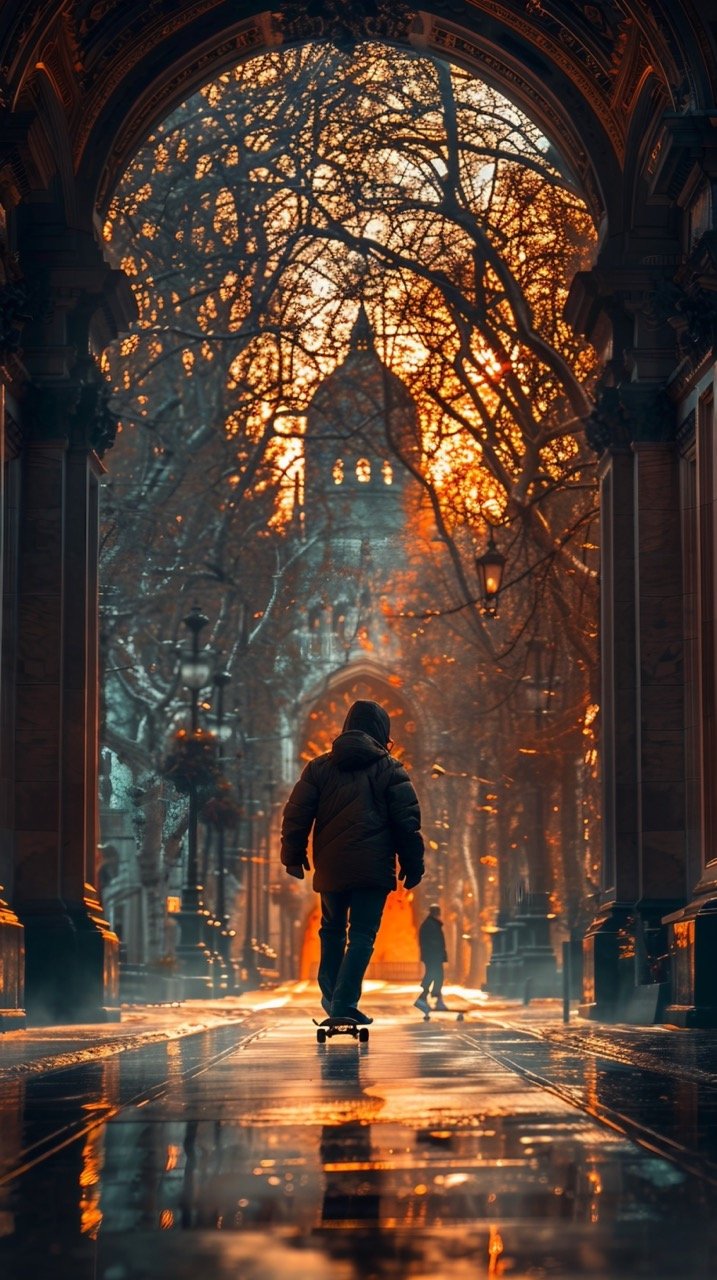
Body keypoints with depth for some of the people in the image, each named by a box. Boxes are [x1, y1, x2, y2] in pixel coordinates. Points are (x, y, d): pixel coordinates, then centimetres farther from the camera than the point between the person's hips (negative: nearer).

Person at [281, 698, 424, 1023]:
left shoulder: (319, 767, 8)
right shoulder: (390, 770, 0)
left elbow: (297, 814, 5)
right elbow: (408, 823, -2)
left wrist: (293, 856, 13)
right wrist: (412, 866, 4)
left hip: (330, 867, 3)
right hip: (373, 868, -3)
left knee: (332, 929, 20)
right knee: (362, 935, -2)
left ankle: (330, 995, 20)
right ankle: (344, 1003, -10)